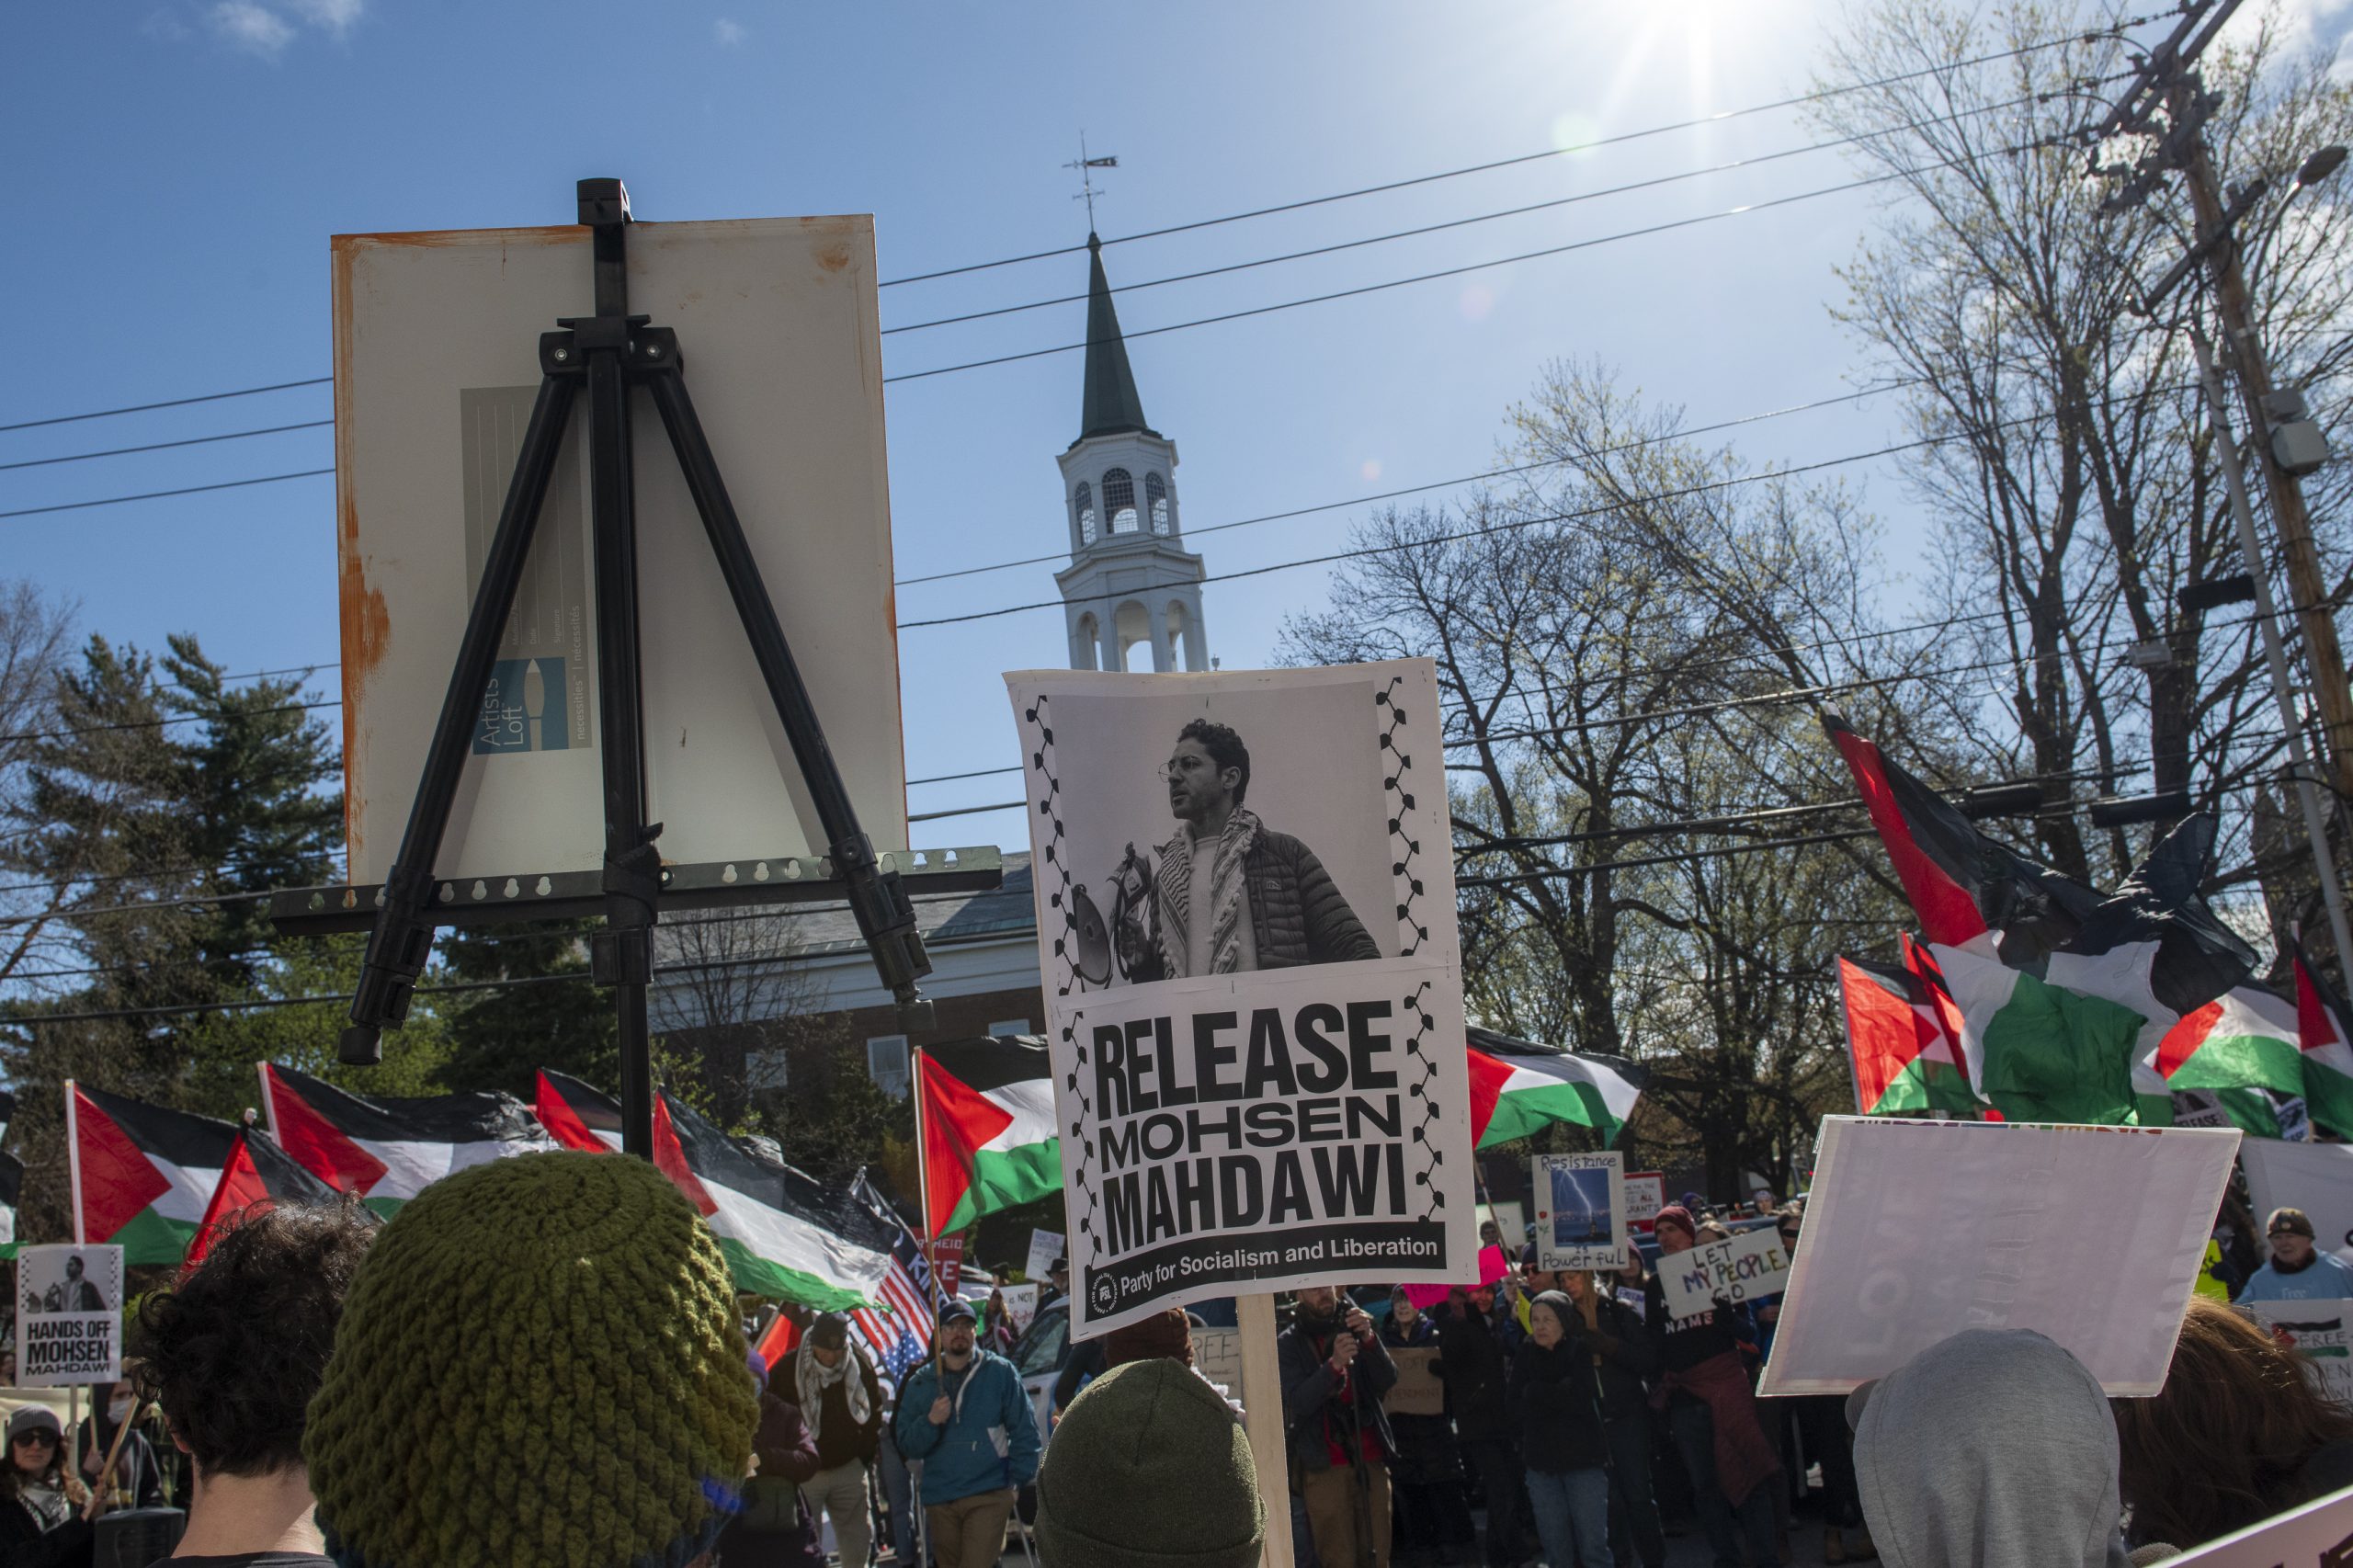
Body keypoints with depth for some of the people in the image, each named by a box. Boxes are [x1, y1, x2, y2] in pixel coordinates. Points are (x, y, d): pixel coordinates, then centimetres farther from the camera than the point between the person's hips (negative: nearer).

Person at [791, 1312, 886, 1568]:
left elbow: (875, 1410, 10)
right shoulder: (789, 1367, -15)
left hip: (849, 1468, 3)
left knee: (859, 1538, 7)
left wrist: (866, 1453, 8)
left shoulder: (860, 1362, -5)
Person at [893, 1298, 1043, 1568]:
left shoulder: (1000, 1372, 0)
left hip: (989, 1496, -4)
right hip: (939, 1500, 4)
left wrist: (1018, 1481, -4)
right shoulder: (920, 1382, 9)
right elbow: (906, 1445, 5)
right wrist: (930, 1422, -13)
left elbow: (1025, 1430, 1)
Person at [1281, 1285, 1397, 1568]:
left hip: (1371, 1460, 3)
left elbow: (1388, 1380, 2)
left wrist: (1369, 1339, -15)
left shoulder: (1352, 1329, 14)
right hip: (1325, 1467, -3)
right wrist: (1334, 1364, -22)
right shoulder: (1288, 1343, 4)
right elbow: (1298, 1402, -9)